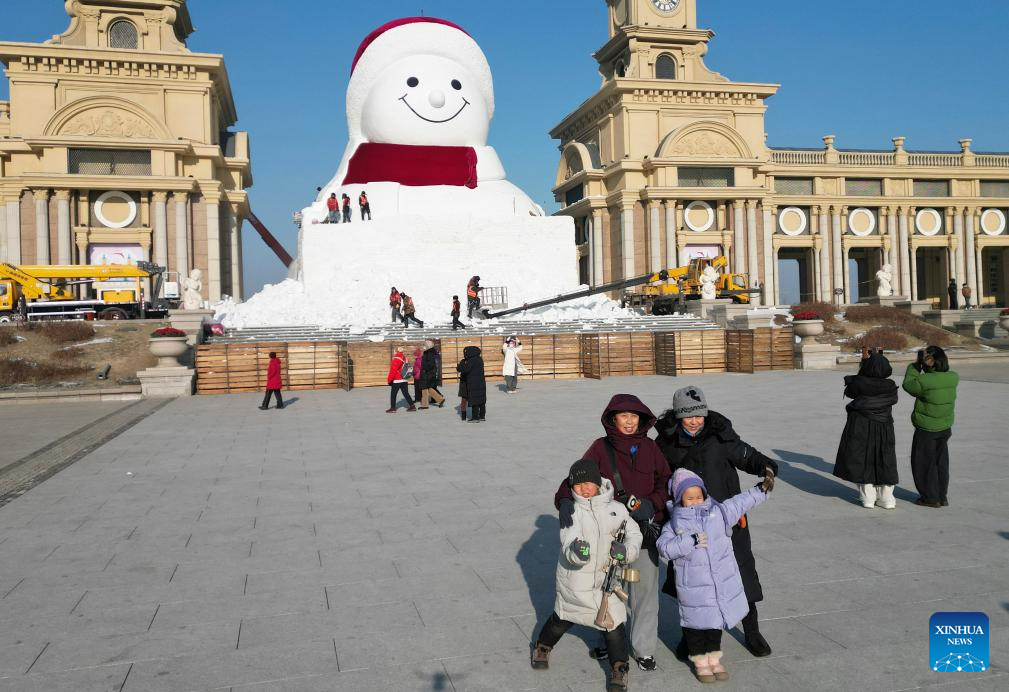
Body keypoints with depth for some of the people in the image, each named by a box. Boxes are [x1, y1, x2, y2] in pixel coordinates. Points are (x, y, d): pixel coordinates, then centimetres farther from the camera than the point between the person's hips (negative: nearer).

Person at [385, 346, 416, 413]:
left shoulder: (397, 359, -16)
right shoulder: (404, 358, 11)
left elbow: (393, 370, -17)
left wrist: (389, 379, -11)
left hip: (397, 380, -8)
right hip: (404, 380, 8)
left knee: (393, 394, 1)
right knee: (406, 393, 10)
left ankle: (393, 408, 3)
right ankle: (412, 406, 8)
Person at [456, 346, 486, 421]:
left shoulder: (472, 360, -17)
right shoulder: (479, 359, 10)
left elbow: (464, 370, -17)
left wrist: (461, 363, 1)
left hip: (474, 384, -8)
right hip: (481, 383, 8)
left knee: (474, 400, -3)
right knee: (482, 399, 12)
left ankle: (475, 417, 0)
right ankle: (482, 416, 18)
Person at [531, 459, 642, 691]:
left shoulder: (616, 509, -4)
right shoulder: (572, 511, -12)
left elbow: (634, 534, 4)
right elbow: (568, 550, -20)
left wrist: (626, 551, -16)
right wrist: (576, 551, -44)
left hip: (605, 577, 1)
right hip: (575, 576, -1)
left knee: (613, 623, -3)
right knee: (562, 619, 16)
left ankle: (620, 669, 16)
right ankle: (542, 647, 43)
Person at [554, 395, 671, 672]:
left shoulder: (650, 447, 3)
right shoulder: (601, 448, -3)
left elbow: (665, 481, 3)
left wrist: (652, 503, -15)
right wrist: (565, 499, -30)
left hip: (645, 530, 1)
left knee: (645, 591, 7)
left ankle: (643, 648, 25)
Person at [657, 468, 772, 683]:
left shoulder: (718, 512, 2)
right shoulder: (674, 524, -8)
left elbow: (740, 502, 9)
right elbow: (665, 548, -21)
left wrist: (760, 490, 3)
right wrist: (691, 540, -28)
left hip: (722, 583, 4)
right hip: (694, 587, -3)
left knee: (716, 619, 18)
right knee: (697, 622, 7)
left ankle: (714, 658, 36)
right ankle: (700, 661, 27)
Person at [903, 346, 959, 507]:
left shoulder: (924, 381, -24)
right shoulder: (953, 378, -7)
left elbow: (908, 385, -5)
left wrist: (915, 365, 3)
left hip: (926, 429, -6)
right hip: (945, 427, 6)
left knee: (924, 462, 8)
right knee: (941, 462, 17)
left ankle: (931, 497, 13)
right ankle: (942, 497, 25)